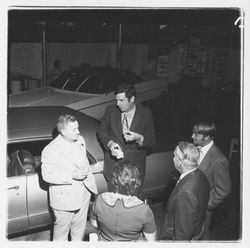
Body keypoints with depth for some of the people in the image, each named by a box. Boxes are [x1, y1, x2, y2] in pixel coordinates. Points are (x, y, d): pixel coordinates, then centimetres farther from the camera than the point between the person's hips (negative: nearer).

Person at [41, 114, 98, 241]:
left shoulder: (80, 140, -1)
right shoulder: (50, 150, -22)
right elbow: (47, 175, -23)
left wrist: (87, 175, 6)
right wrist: (72, 175, -29)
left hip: (83, 194, 6)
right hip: (64, 199, -6)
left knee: (79, 226, 24)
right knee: (62, 228, 13)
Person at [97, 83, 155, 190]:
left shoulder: (146, 114, -4)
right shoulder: (110, 111, 1)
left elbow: (151, 140, -2)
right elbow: (101, 131, 8)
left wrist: (139, 138, -23)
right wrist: (110, 143, -12)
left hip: (135, 167, -1)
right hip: (113, 164, 2)